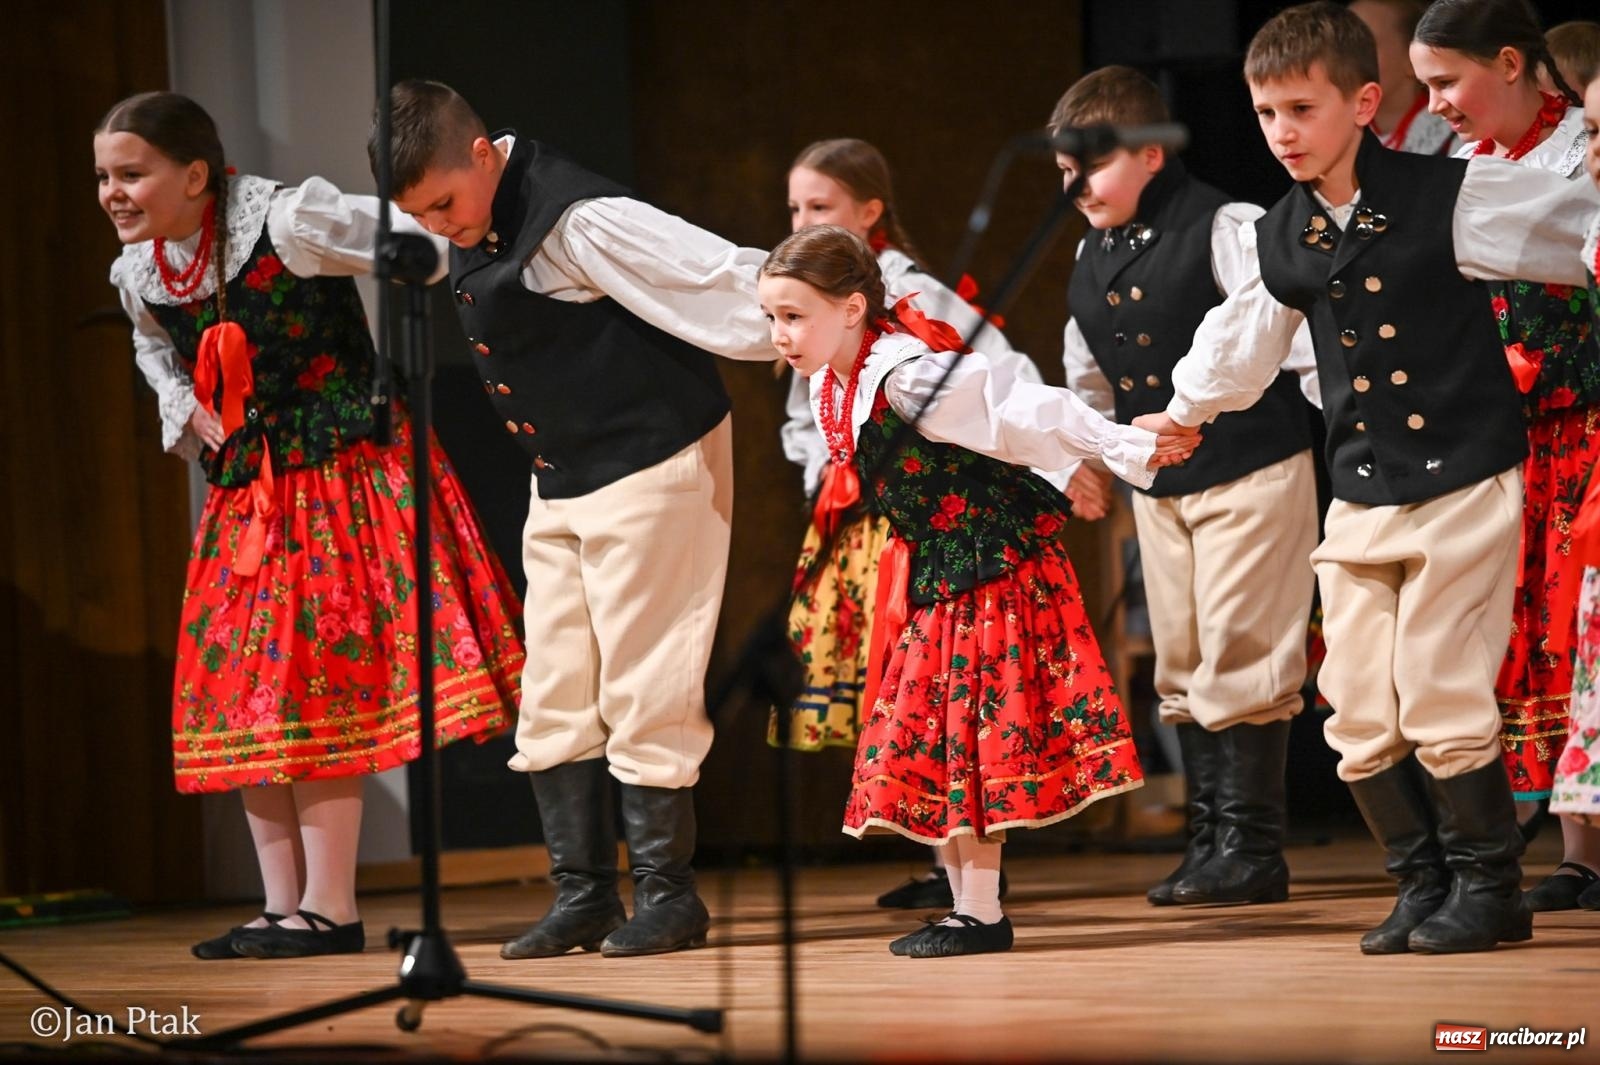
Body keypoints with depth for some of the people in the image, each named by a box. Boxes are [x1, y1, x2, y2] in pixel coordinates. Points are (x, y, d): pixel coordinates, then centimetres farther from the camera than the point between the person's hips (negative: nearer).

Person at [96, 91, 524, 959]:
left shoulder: (287, 225, -17)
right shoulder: (135, 274, 4)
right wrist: (183, 408, 9)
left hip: (340, 470, -7)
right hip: (243, 492, 7)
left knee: (311, 683, -10)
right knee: (239, 687, 6)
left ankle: (329, 910, -5)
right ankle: (283, 907, 12)